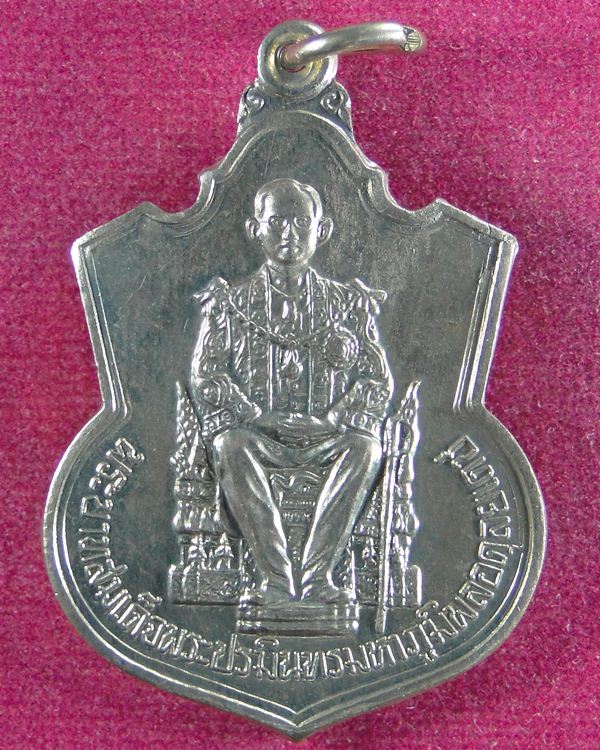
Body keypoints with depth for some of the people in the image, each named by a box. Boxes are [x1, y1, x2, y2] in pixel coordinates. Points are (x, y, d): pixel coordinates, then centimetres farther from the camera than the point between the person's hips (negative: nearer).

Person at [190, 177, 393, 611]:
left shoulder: (348, 304, 16)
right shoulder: (232, 303, 15)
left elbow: (378, 382, 7)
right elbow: (207, 378, 2)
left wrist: (331, 420, -12)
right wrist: (258, 416, -15)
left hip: (326, 439, 1)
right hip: (258, 434, 0)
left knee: (364, 445, -32)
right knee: (230, 444, -34)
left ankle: (318, 576, -37)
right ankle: (276, 579, -38)